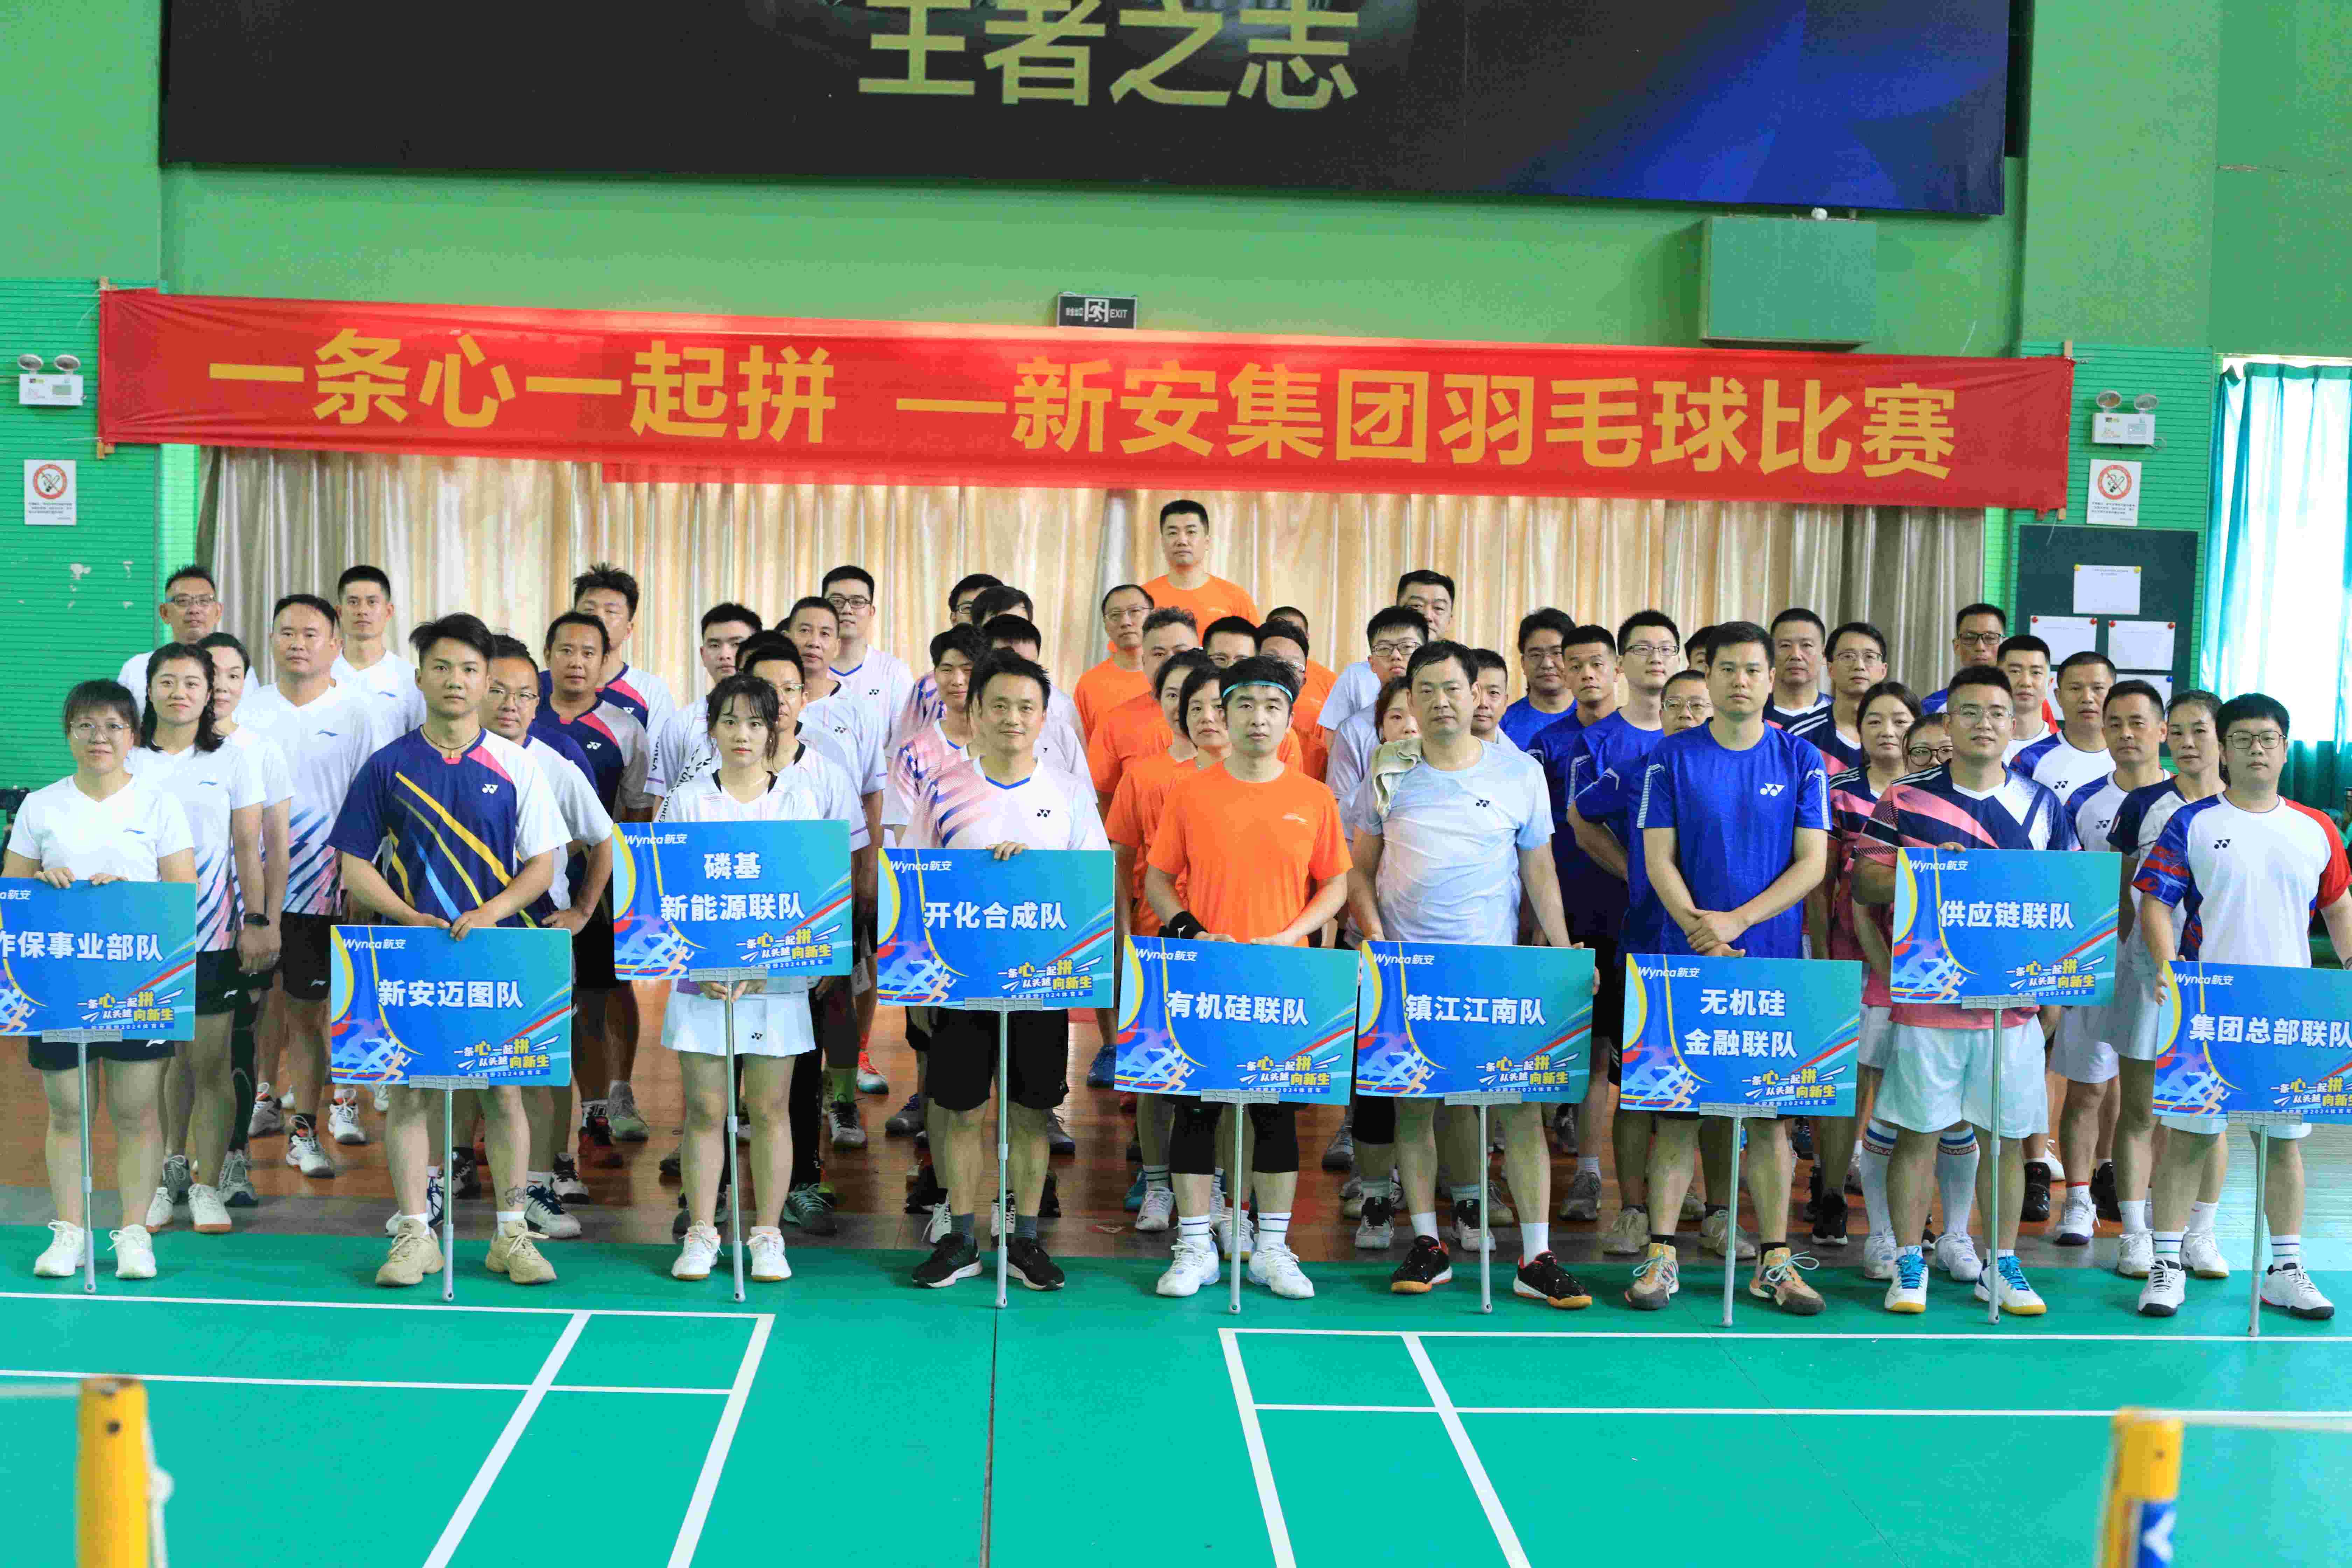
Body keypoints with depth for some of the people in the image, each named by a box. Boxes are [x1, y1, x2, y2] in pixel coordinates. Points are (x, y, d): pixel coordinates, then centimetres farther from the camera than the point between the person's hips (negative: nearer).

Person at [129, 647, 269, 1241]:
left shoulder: (232, 760, 5)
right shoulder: (127, 762, 7)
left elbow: (248, 849, 4)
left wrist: (257, 922, -3)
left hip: (214, 934, -1)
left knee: (209, 1060, -1)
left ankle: (207, 1185, 6)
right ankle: (166, 1176, 15)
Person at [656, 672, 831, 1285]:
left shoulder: (801, 798, 4)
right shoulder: (686, 802, 4)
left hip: (778, 977, 0)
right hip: (702, 976, 0)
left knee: (770, 1107, 3)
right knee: (705, 1107, 2)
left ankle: (768, 1235, 13)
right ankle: (700, 1234, 13)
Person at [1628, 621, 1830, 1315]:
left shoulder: (1801, 760, 4)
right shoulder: (1672, 757, 2)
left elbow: (1812, 864, -1)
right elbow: (1659, 859, -1)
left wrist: (1736, 922, -13)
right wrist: (1697, 926, -17)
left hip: (1773, 959, 1)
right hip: (1684, 959, -1)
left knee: (1770, 1111, 5)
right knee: (1676, 1105, 1)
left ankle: (1775, 1260, 13)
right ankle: (1661, 1255, 8)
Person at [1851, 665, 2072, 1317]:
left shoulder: (2044, 805, 9)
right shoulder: (1905, 799, 2)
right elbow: (1864, 882, 1)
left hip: (2013, 1002, 2)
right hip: (1926, 997, -2)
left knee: (2005, 1137, 8)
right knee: (1916, 1132, 2)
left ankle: (2001, 1264, 20)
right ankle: (1908, 1263, 13)